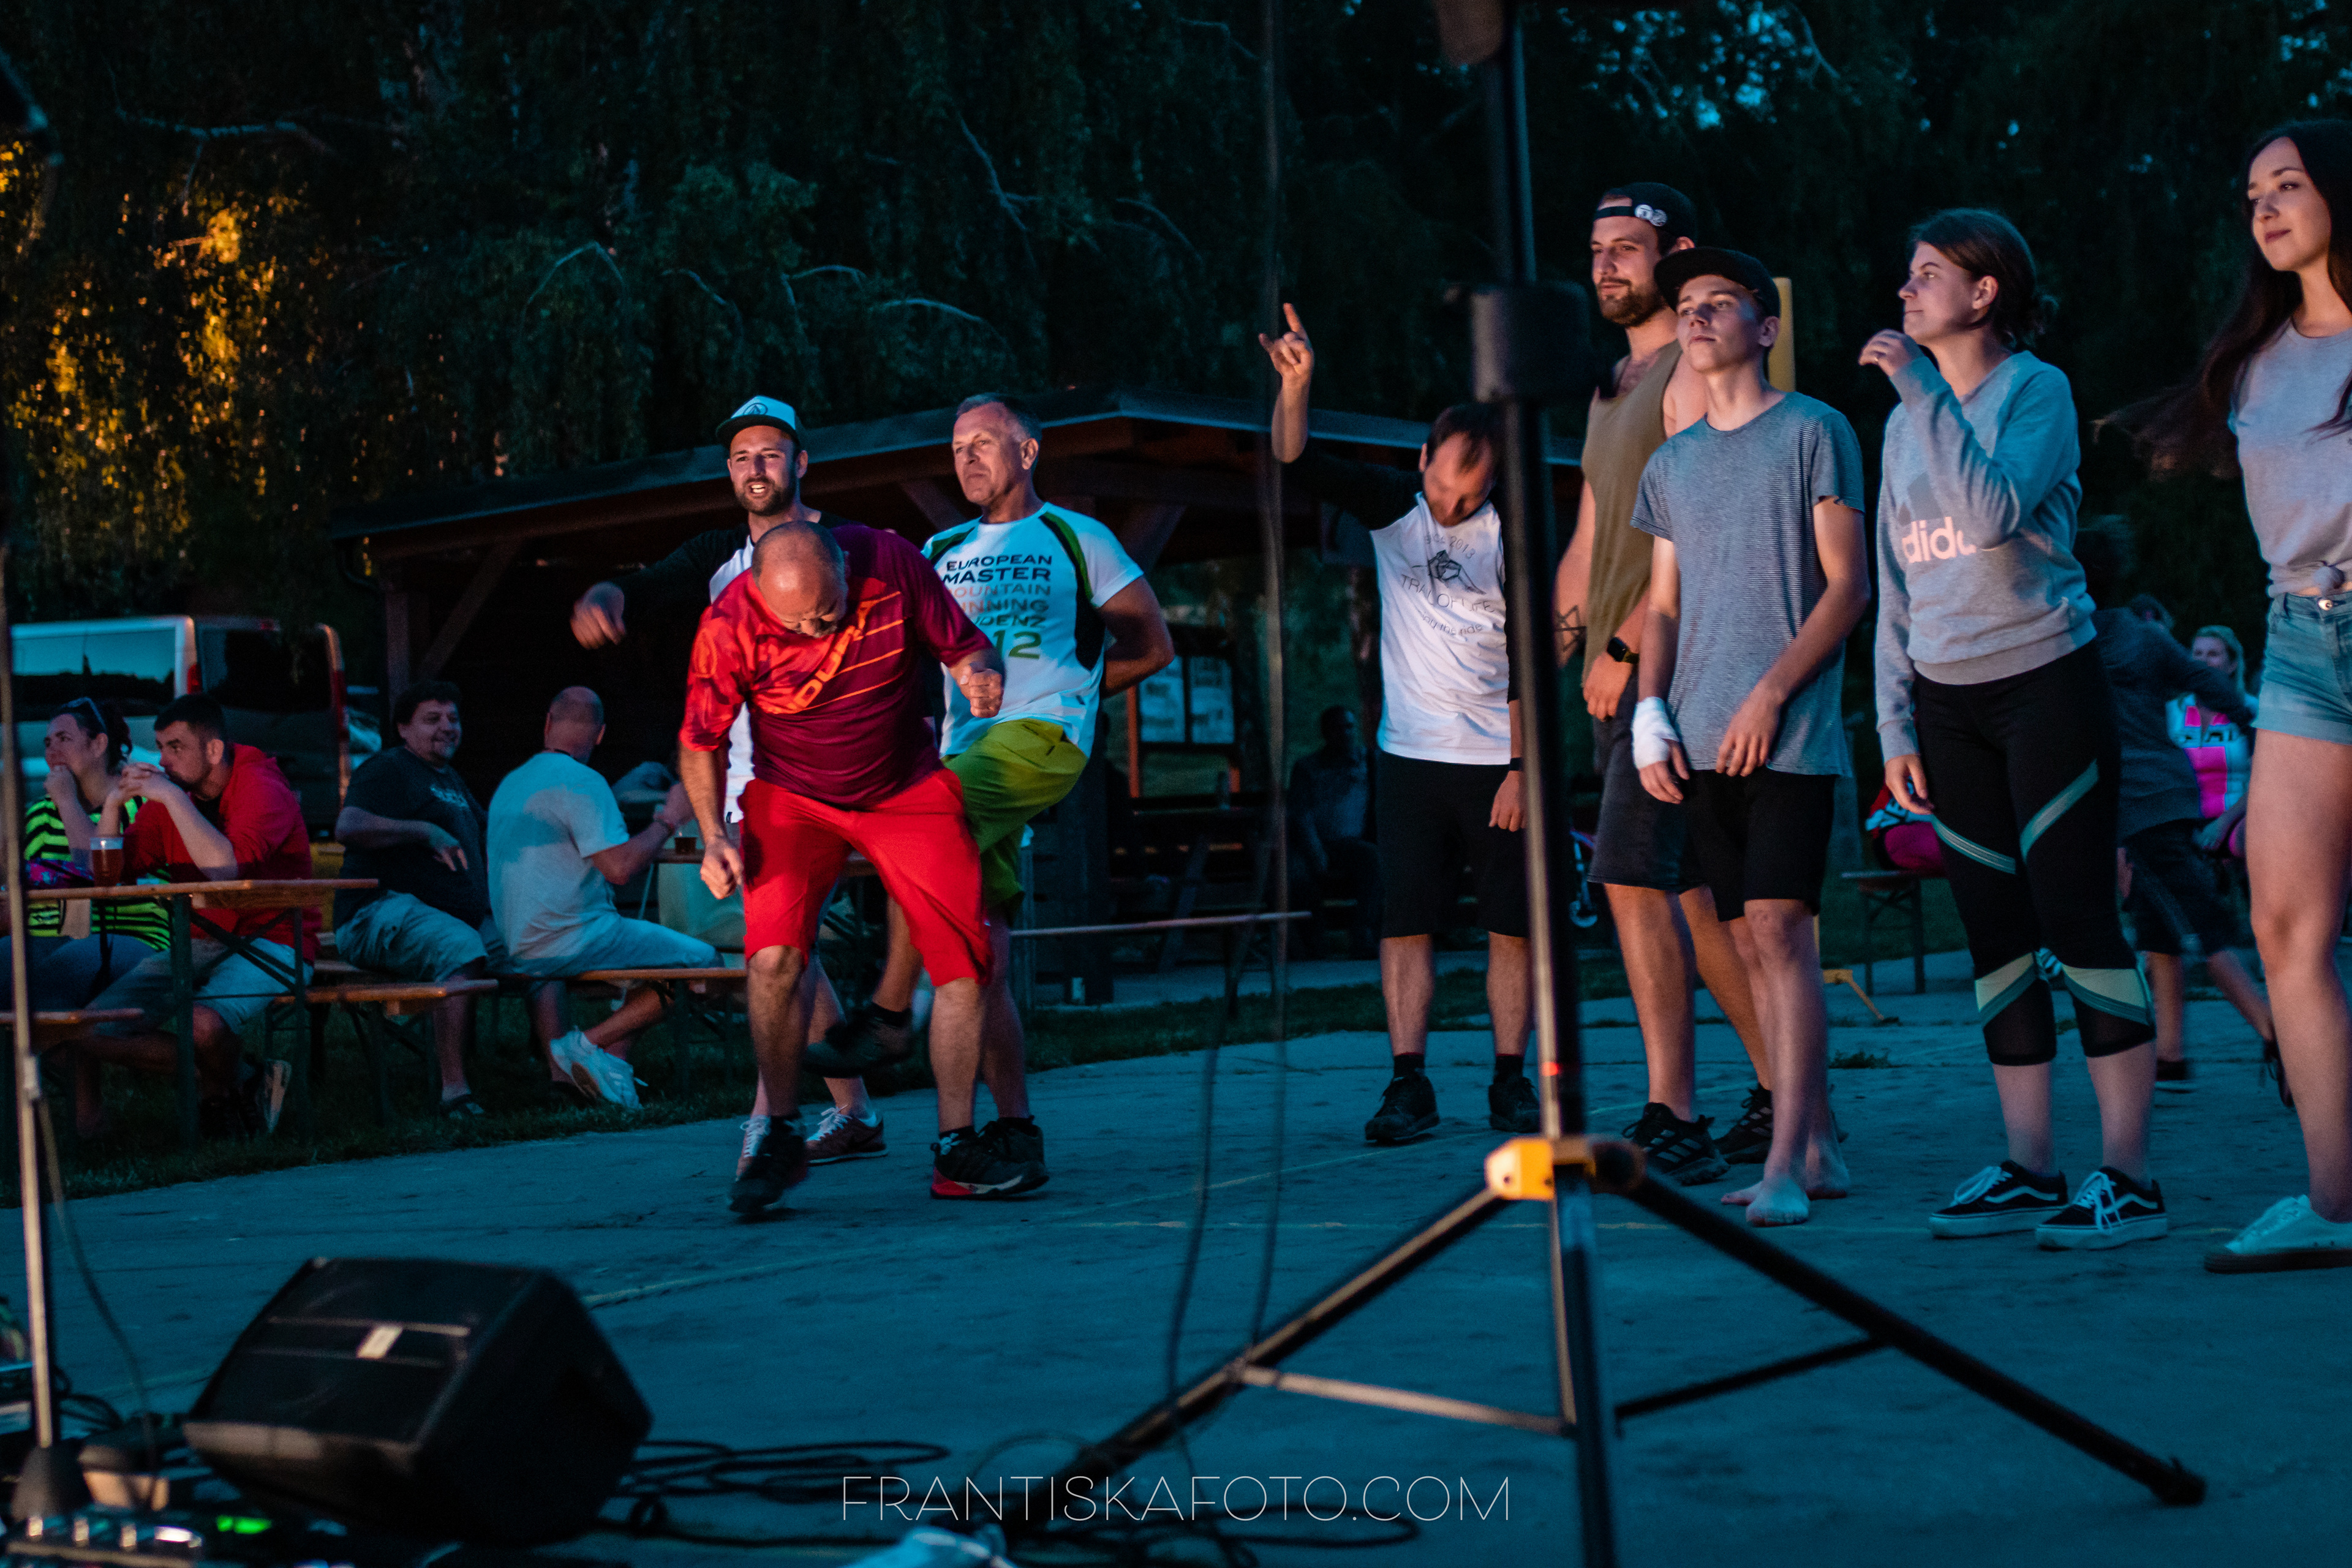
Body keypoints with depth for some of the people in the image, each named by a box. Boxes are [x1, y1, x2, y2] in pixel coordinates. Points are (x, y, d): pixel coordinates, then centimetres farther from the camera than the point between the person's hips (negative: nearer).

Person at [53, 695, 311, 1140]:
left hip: (269, 942, -7)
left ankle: (224, 1094, -1)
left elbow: (226, 868, -29)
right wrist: (113, 805, -10)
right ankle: (242, 1078, -4)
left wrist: (173, 798, -25)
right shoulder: (166, 797, 7)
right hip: (197, 944, 7)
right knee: (86, 1034, -9)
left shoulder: (262, 788, -12)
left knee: (204, 1023, -38)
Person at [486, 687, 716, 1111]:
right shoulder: (581, 782, -14)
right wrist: (668, 819, -7)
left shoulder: (509, 784, 14)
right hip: (575, 940, -9)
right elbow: (619, 867, -22)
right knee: (702, 960, -2)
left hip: (518, 945, 9)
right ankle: (592, 1043, -9)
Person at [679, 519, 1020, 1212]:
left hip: (910, 791, 2)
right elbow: (700, 740, -7)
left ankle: (955, 1149, 4)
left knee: (964, 959, -8)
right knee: (774, 955, -23)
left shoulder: (892, 563, -20)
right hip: (793, 798, -1)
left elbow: (965, 644, -5)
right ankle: (781, 1136, -5)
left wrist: (981, 671, -29)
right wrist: (714, 836, -19)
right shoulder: (731, 625, -22)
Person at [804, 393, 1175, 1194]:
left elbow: (1153, 646, 8)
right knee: (979, 948, -1)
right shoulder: (940, 554, 21)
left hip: (1042, 738, -5)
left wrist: (1059, 693, 4)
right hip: (966, 751, 5)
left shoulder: (1077, 540, 8)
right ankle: (1014, 1133, 3)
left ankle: (890, 1012, -24)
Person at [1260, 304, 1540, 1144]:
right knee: (1405, 921, -3)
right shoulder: (1392, 507, 4)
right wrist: (1295, 383, -23)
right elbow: (1297, 464, -6)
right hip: (1411, 756, 1)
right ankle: (1408, 1083, -1)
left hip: (1499, 763, -1)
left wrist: (1523, 770, -8)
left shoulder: (1513, 541, -3)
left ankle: (1511, 1082, 9)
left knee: (1511, 925, 1)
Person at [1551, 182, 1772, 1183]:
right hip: (1616, 678, 9)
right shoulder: (1612, 388, 22)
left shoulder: (1693, 374, -7)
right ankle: (1779, 1095, 15)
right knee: (1694, 894, 9)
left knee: (1636, 880, -14)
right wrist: (1546, 650, 17)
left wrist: (1628, 644, -20)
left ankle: (1674, 1120, -10)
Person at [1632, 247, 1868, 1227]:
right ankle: (1818, 1147, 11)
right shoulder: (1671, 465, 18)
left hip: (1789, 733, -6)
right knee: (1753, 942, 5)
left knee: (1779, 928, -13)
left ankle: (1786, 1166, -14)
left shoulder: (1813, 433, 1)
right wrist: (1650, 715, 3)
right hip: (1702, 742, 6)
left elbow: (1847, 586, -4)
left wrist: (1771, 694, -13)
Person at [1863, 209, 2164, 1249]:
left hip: (2046, 683, -6)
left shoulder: (2037, 389, -4)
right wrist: (1896, 724, 11)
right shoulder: (1908, 422, 15)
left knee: (2077, 920, -9)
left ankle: (2127, 1175, -6)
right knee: (1996, 935, 6)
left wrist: (1923, 388, -19)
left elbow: (1995, 515, -22)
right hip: (1946, 702, 7)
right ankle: (2029, 1169, 11)